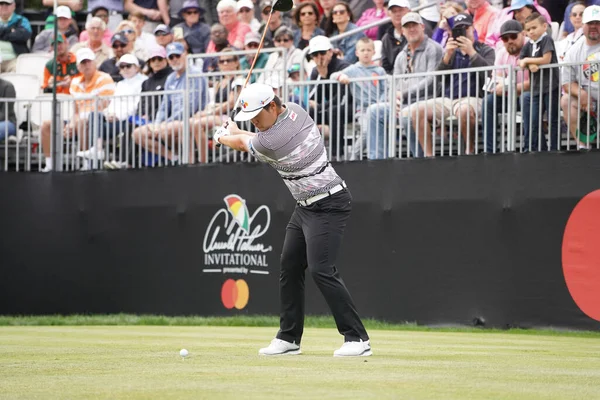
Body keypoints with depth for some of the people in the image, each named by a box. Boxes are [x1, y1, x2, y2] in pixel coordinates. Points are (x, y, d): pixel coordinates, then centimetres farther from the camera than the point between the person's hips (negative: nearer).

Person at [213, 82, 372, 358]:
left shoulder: (271, 141, -24)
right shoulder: (294, 110, 0)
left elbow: (241, 144, -1)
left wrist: (222, 137, 20)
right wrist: (234, 133, 25)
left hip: (328, 206, -11)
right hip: (306, 207, 11)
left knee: (321, 270, -19)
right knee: (289, 267, 11)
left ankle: (358, 339, -17)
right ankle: (289, 338, 18)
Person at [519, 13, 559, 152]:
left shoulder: (547, 40, -7)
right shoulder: (528, 45, 11)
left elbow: (546, 59, -16)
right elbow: (519, 62, 6)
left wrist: (527, 60, -5)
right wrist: (530, 65, -15)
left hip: (551, 87, -7)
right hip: (536, 88, 7)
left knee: (552, 120, -1)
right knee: (533, 122, 4)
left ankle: (554, 149, 2)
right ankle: (539, 149, 9)